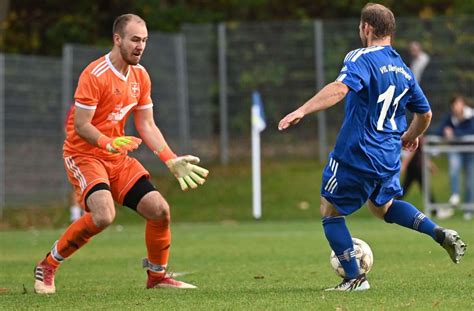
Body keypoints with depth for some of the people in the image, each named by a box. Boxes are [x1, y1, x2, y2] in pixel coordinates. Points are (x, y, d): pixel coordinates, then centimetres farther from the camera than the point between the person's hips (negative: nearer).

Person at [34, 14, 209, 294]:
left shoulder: (140, 76, 7)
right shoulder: (94, 74, -18)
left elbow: (147, 125, 11)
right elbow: (80, 125, -19)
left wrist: (172, 160, 2)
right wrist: (109, 143, -35)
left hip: (118, 157, 7)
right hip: (83, 154, -7)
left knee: (159, 209, -4)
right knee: (103, 215, -30)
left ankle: (157, 275, 19)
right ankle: (48, 266, -10)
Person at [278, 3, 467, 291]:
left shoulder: (362, 59, -12)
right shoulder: (404, 70, 10)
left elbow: (340, 89, -31)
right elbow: (425, 114, 19)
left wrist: (301, 111, -38)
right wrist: (410, 136, 40)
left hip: (356, 154, -7)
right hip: (389, 157, 7)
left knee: (330, 210, 10)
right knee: (383, 205, 30)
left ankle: (355, 278, 7)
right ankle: (440, 233, 12)